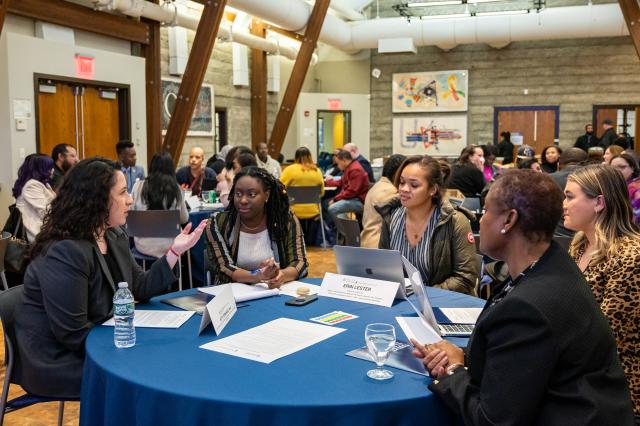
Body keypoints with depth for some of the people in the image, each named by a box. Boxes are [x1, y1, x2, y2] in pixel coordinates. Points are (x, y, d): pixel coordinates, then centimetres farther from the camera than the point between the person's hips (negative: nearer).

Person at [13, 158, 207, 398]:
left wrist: (175, 251, -2)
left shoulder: (115, 237, 4)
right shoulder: (64, 253, -26)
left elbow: (140, 288, 7)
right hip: (59, 363, -8)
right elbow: (73, 334, -27)